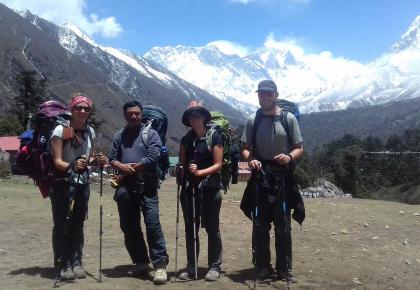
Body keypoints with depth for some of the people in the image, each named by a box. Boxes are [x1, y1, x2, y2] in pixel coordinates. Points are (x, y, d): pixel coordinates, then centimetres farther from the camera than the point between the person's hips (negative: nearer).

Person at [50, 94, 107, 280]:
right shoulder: (61, 130, -10)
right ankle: (64, 265, 7)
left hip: (83, 183, 5)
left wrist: (99, 161, -3)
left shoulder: (90, 131, 8)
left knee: (78, 224, 9)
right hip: (63, 183, -5)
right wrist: (72, 166, -33)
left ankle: (76, 263, 17)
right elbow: (57, 161, -14)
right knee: (62, 224, -2)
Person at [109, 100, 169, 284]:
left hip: (146, 186, -5)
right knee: (129, 226, 10)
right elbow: (112, 158, 9)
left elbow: (153, 158, -11)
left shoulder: (151, 134, 2)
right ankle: (141, 261, 25)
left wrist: (130, 169, -9)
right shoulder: (119, 136, 16)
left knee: (152, 224, -11)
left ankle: (160, 264, -6)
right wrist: (122, 166, -14)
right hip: (126, 188, 5)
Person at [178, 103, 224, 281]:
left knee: (212, 228, 3)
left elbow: (218, 165, -8)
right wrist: (186, 170, -8)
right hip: (189, 188, 5)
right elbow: (182, 164, 11)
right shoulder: (186, 139, 11)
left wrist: (200, 172, -19)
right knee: (190, 228, 8)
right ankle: (191, 267, 17)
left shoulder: (214, 136, -3)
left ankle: (215, 267, 14)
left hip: (210, 187, -4)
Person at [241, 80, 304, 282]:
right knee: (260, 226, 7)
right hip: (260, 178, 2)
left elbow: (299, 148, 1)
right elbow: (245, 148, 7)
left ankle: (284, 269, 16)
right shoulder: (252, 120, 4)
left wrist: (289, 157, -20)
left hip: (282, 179, -1)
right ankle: (262, 267, 18)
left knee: (283, 227, 5)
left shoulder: (288, 118, 0)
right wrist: (250, 159, -14)